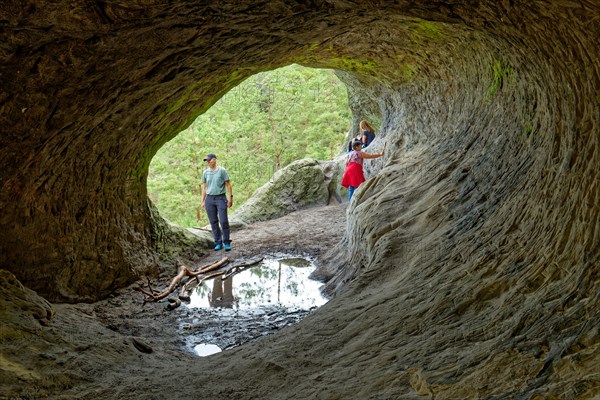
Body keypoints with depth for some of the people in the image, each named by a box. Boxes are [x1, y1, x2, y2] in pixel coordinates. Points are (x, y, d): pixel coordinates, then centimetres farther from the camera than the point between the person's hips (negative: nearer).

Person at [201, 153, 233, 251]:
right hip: (209, 199, 4)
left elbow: (228, 184, -1)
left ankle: (227, 243, 2)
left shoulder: (222, 170, -2)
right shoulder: (205, 172, 8)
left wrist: (231, 197, -6)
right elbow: (204, 187, 13)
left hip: (221, 198, -4)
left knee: (224, 221, -8)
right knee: (213, 222, 5)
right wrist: (203, 201, 10)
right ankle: (218, 243, 13)